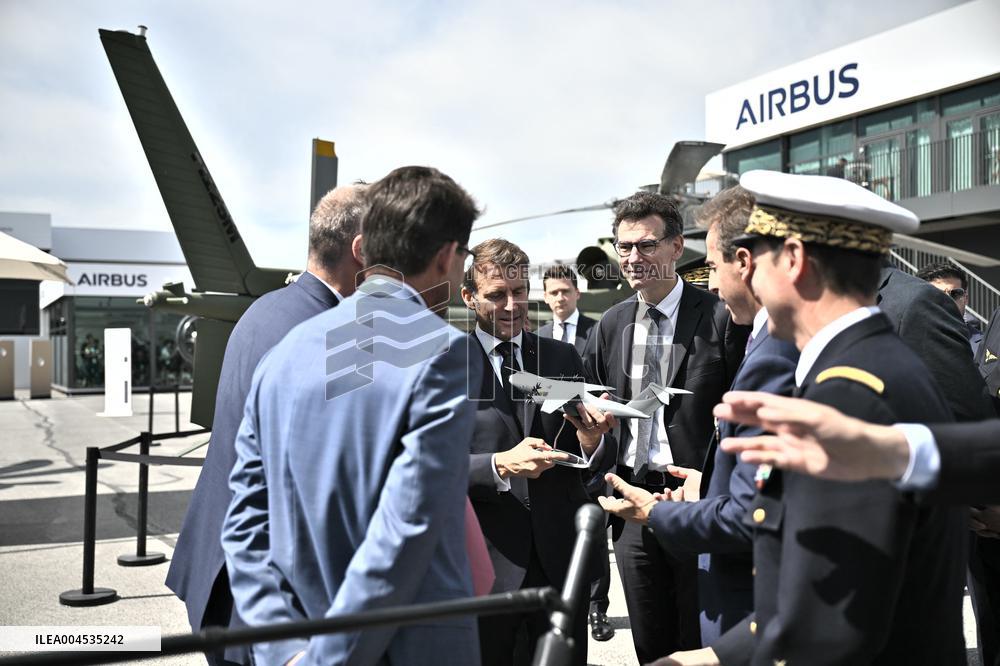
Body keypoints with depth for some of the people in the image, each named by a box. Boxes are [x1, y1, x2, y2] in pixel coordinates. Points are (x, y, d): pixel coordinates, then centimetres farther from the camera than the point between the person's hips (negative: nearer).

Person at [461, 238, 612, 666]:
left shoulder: (563, 357, 7)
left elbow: (583, 456, 10)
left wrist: (590, 440, -12)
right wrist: (500, 465, -25)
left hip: (560, 555, 4)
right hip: (487, 563, -3)